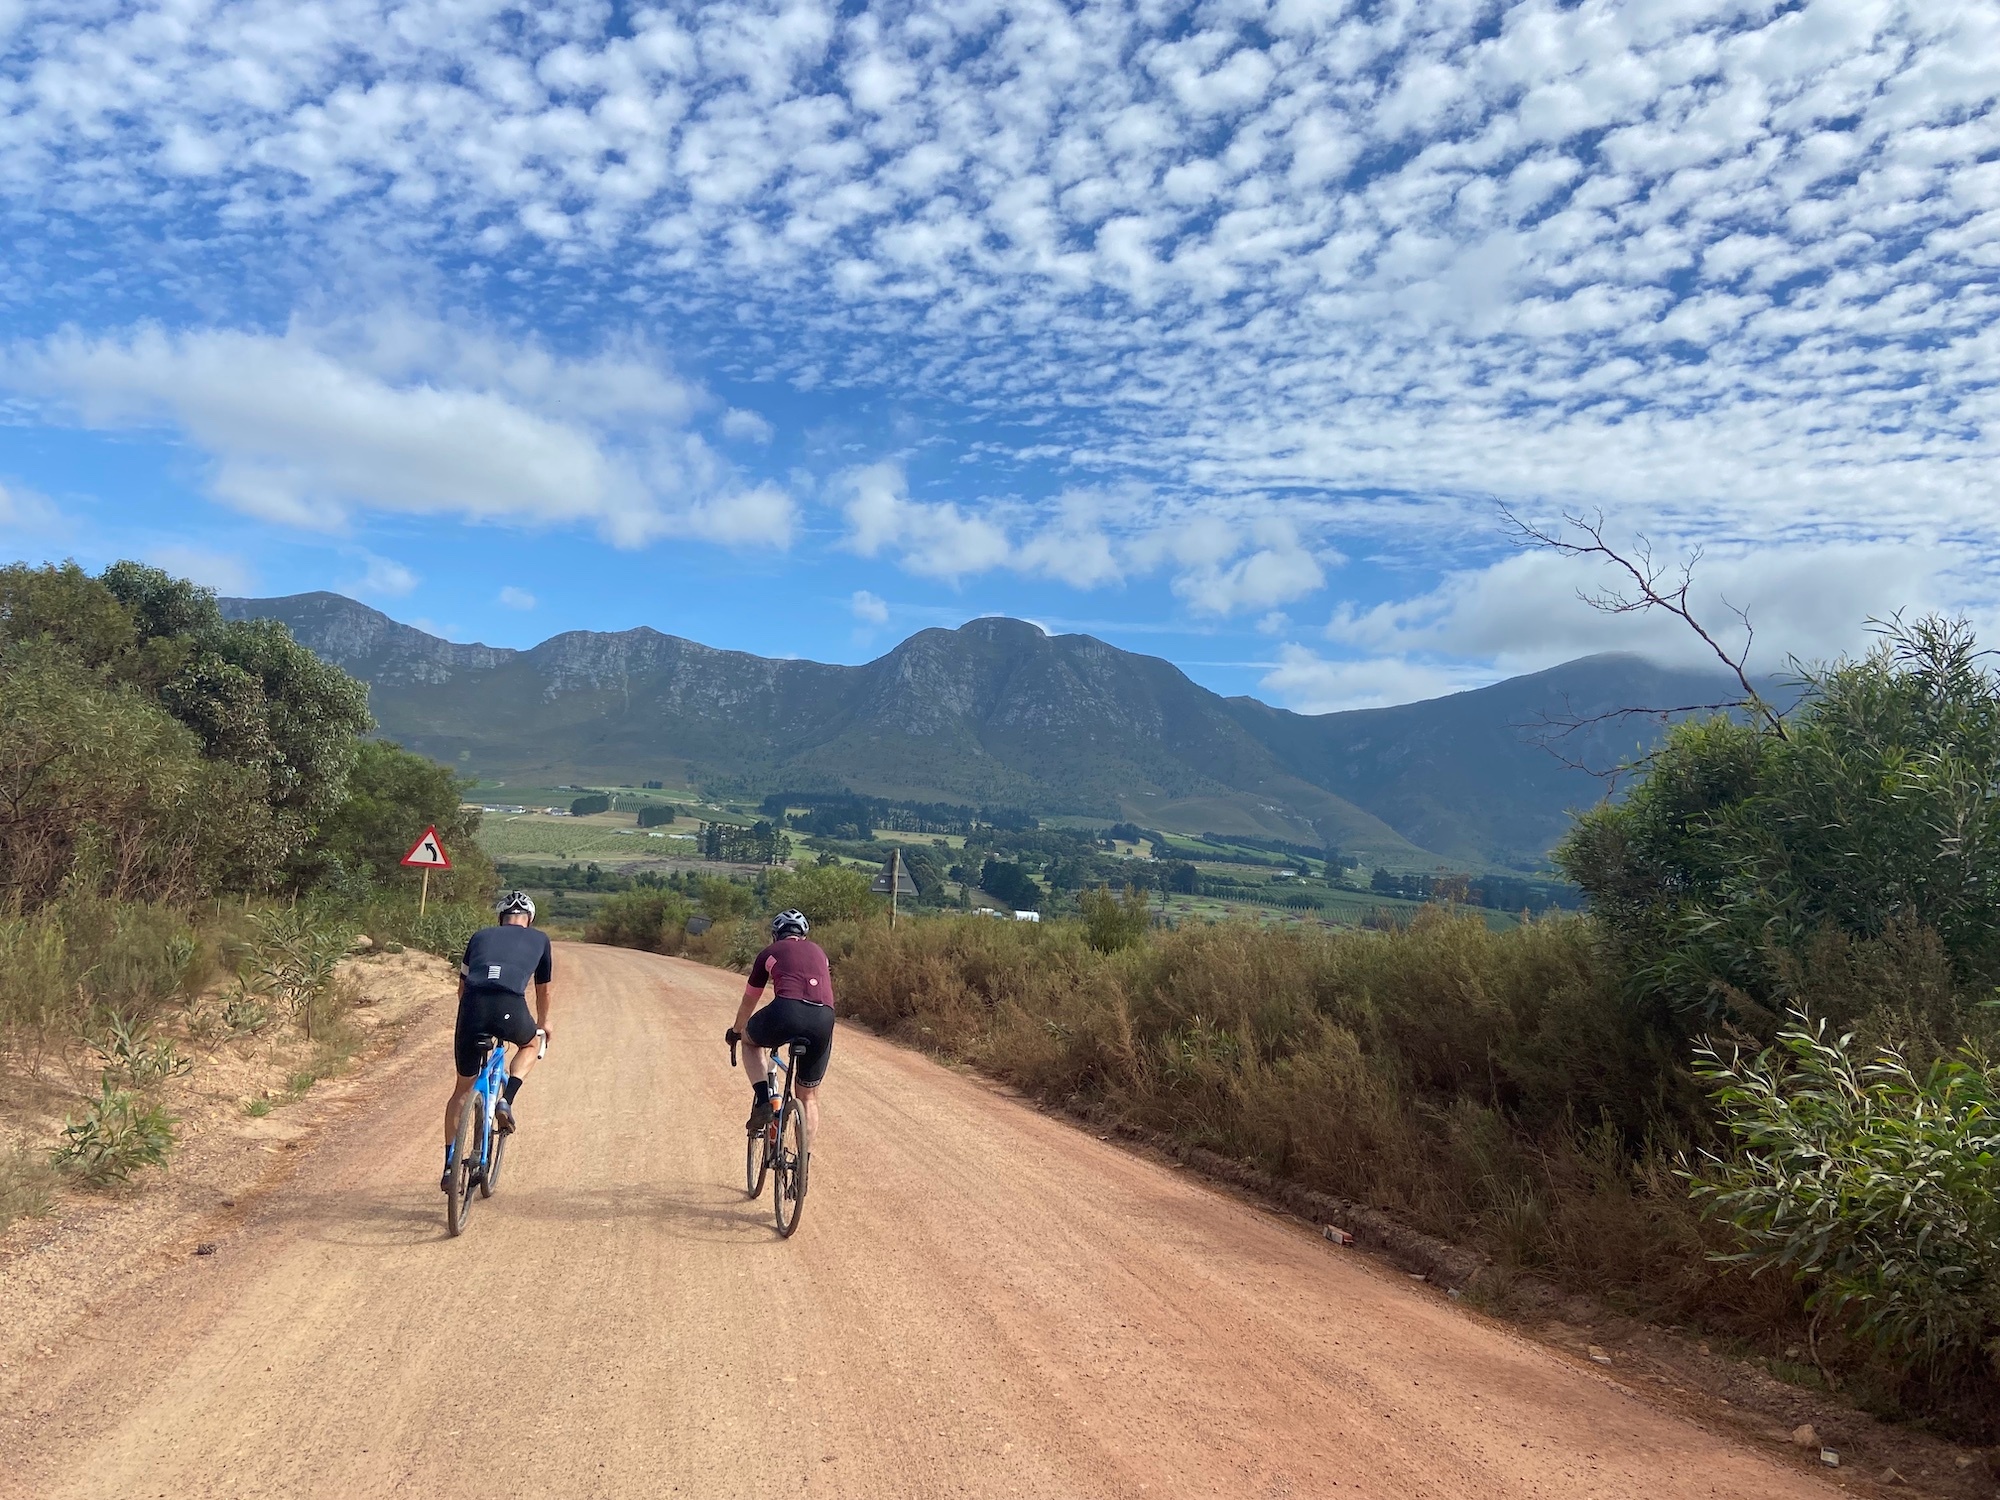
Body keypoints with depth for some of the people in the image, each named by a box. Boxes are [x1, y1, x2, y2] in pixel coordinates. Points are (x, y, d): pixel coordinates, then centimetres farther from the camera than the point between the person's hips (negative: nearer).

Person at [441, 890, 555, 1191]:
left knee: (462, 1090, 21)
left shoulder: (481, 936, 29)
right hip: (511, 1010, -2)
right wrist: (543, 1022, 56)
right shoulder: (539, 939, 26)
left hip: (472, 1008, 2)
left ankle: (449, 1166, 20)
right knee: (529, 1044, 34)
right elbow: (543, 989, 38)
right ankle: (506, 1102, 11)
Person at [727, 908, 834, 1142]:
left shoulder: (769, 953, 24)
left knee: (749, 1039, 31)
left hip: (787, 1011, -3)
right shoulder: (818, 951, 31)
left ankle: (762, 1100, 12)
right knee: (808, 1096, 21)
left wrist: (735, 1032, 54)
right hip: (824, 1019, 3)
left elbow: (748, 1003, 35)